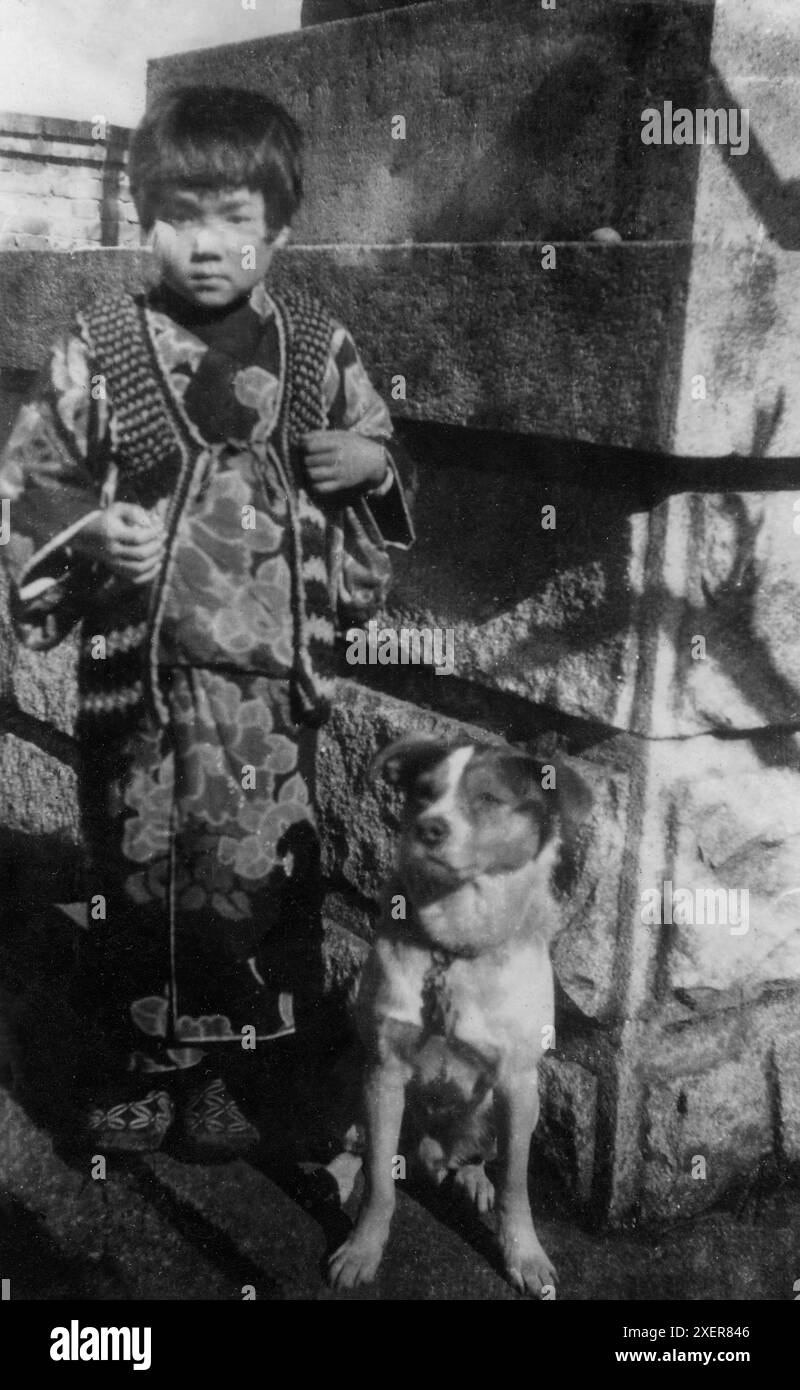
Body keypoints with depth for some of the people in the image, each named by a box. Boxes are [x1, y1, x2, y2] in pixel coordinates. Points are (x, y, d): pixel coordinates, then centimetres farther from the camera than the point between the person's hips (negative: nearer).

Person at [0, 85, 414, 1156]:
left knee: (254, 872, 9)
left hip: (274, 670, 1)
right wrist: (92, 536, -16)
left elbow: (383, 460, 15)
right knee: (135, 874, 10)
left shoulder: (321, 347, 2)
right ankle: (131, 1067, 31)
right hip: (138, 668, -1)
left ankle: (216, 1067, 31)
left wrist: (374, 467, -7)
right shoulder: (99, 349, -3)